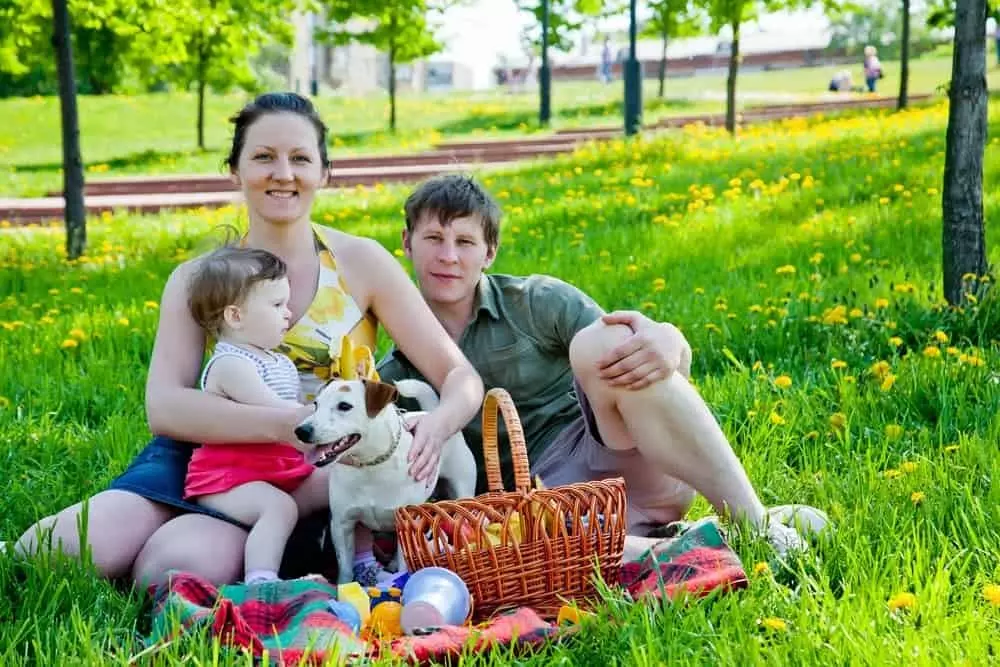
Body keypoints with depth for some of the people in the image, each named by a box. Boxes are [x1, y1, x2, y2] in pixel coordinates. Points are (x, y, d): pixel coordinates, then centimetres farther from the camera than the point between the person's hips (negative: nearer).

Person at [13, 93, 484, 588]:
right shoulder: (199, 278, 3)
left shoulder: (360, 263, 2)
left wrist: (436, 425, -26)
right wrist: (284, 423, -30)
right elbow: (164, 406, -13)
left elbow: (461, 377, -1)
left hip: (307, 479, -1)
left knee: (180, 566, -30)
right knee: (98, 547, -28)